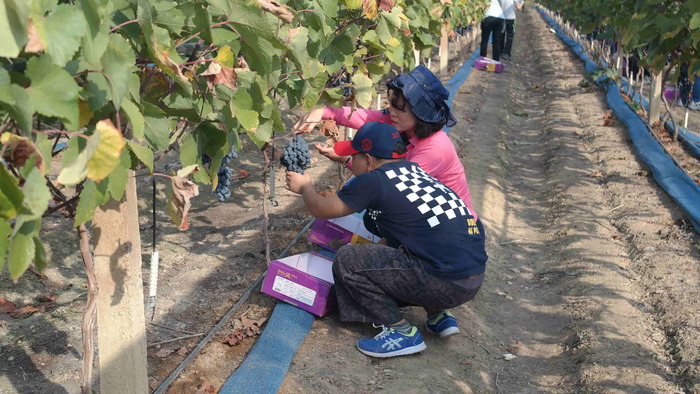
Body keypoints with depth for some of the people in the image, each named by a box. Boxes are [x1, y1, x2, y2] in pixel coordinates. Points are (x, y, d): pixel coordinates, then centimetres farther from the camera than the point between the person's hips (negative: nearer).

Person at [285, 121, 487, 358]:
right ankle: (438, 315, 20)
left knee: (347, 261, -3)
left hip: (448, 284, -8)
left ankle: (402, 332, 3)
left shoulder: (373, 181, -8)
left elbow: (321, 209, 6)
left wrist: (305, 187, 26)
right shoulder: (416, 171, 14)